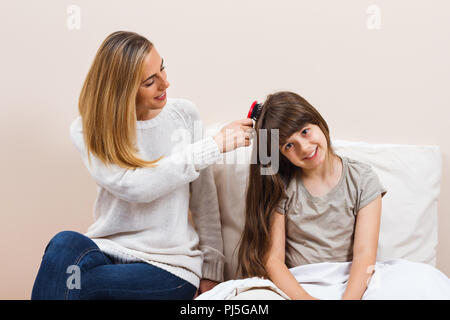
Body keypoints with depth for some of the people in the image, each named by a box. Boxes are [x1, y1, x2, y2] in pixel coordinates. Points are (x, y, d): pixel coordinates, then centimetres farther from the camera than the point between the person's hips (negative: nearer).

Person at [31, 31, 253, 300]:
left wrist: (211, 270, 2)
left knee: (71, 285, -28)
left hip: (170, 267, -1)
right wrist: (214, 146, -17)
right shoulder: (87, 131, -3)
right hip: (108, 251, 1)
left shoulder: (184, 114, 2)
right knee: (67, 244, -33)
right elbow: (136, 187, -19)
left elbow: (204, 201, 5)